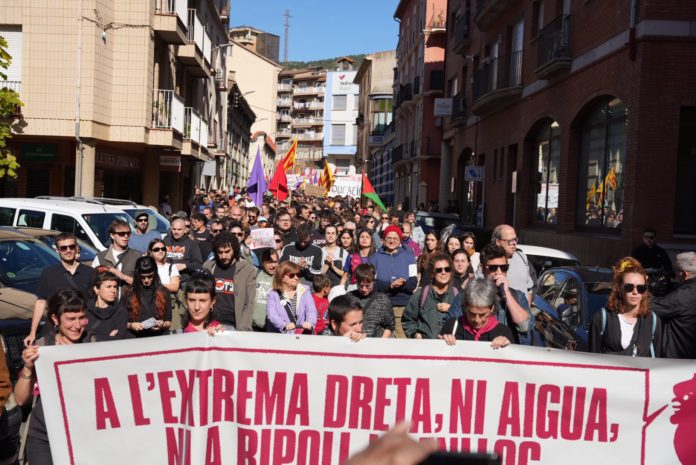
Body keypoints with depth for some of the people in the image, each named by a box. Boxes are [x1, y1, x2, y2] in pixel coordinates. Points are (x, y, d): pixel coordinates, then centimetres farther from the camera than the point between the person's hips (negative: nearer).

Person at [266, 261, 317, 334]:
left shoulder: (304, 291, 11)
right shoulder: (273, 294, 6)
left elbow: (311, 310, -1)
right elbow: (272, 314, -8)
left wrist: (310, 323, -23)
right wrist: (285, 325, -27)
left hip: (302, 333, 1)